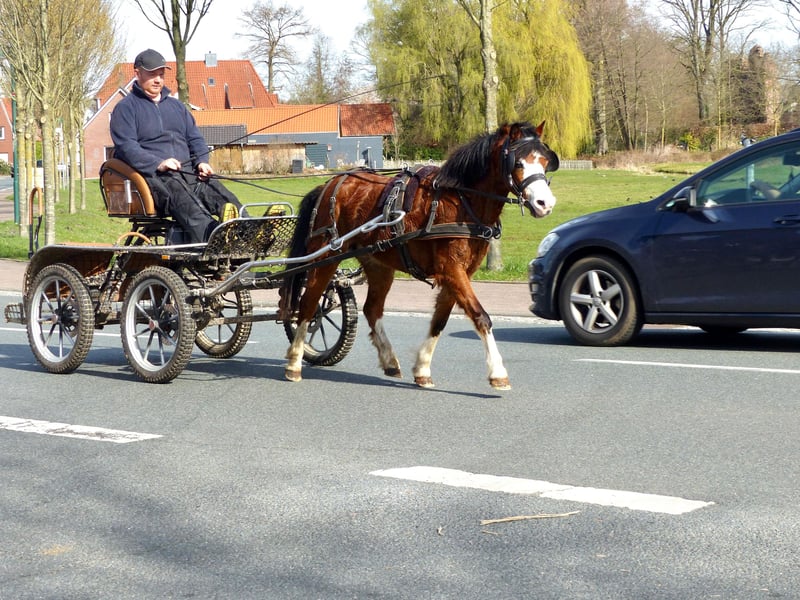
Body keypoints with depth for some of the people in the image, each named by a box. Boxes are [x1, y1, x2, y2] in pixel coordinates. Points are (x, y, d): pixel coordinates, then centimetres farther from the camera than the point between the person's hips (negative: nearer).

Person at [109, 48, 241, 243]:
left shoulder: (176, 105, 30)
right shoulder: (125, 108, 8)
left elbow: (195, 138, 26)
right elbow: (126, 146, -6)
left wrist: (202, 161, 2)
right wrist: (158, 164, -21)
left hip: (187, 171, 6)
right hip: (151, 175, -6)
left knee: (222, 195, -26)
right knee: (181, 196, -39)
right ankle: (209, 236, -66)